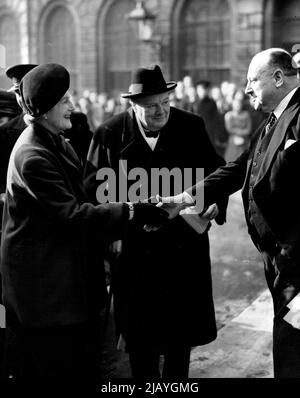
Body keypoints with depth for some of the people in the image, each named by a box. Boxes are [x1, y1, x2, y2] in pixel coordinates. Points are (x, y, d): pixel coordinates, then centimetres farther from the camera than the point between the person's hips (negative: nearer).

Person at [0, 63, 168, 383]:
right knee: (52, 366, 6)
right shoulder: (33, 156, -23)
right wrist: (131, 212, -22)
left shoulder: (55, 142, 7)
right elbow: (71, 213, -24)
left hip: (66, 269, 9)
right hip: (40, 279, -9)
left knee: (81, 358, 16)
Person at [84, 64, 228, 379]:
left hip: (184, 245, 2)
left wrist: (215, 203, -13)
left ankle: (175, 378, 37)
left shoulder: (192, 127, 0)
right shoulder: (110, 134, -5)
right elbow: (94, 186, -5)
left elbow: (216, 173, 6)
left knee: (182, 327, 15)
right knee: (140, 332, 11)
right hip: (134, 249, -1)